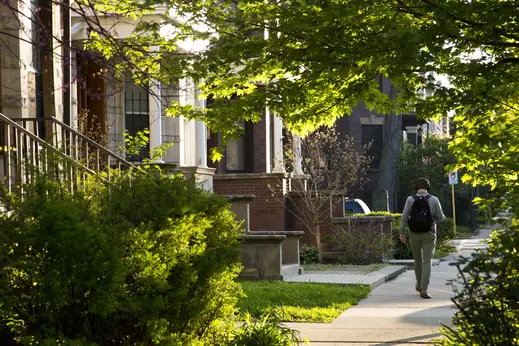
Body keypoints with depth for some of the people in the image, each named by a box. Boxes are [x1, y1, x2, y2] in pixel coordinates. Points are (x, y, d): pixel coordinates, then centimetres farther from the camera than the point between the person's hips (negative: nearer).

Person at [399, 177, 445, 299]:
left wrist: (402, 233, -6)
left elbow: (404, 217, -9)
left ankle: (419, 285, 36)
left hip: (414, 234, 2)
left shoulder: (410, 199, -3)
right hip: (428, 235, -2)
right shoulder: (433, 200, -6)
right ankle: (424, 290, -15)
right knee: (427, 262, -3)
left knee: (417, 260, 21)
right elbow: (440, 217, -1)